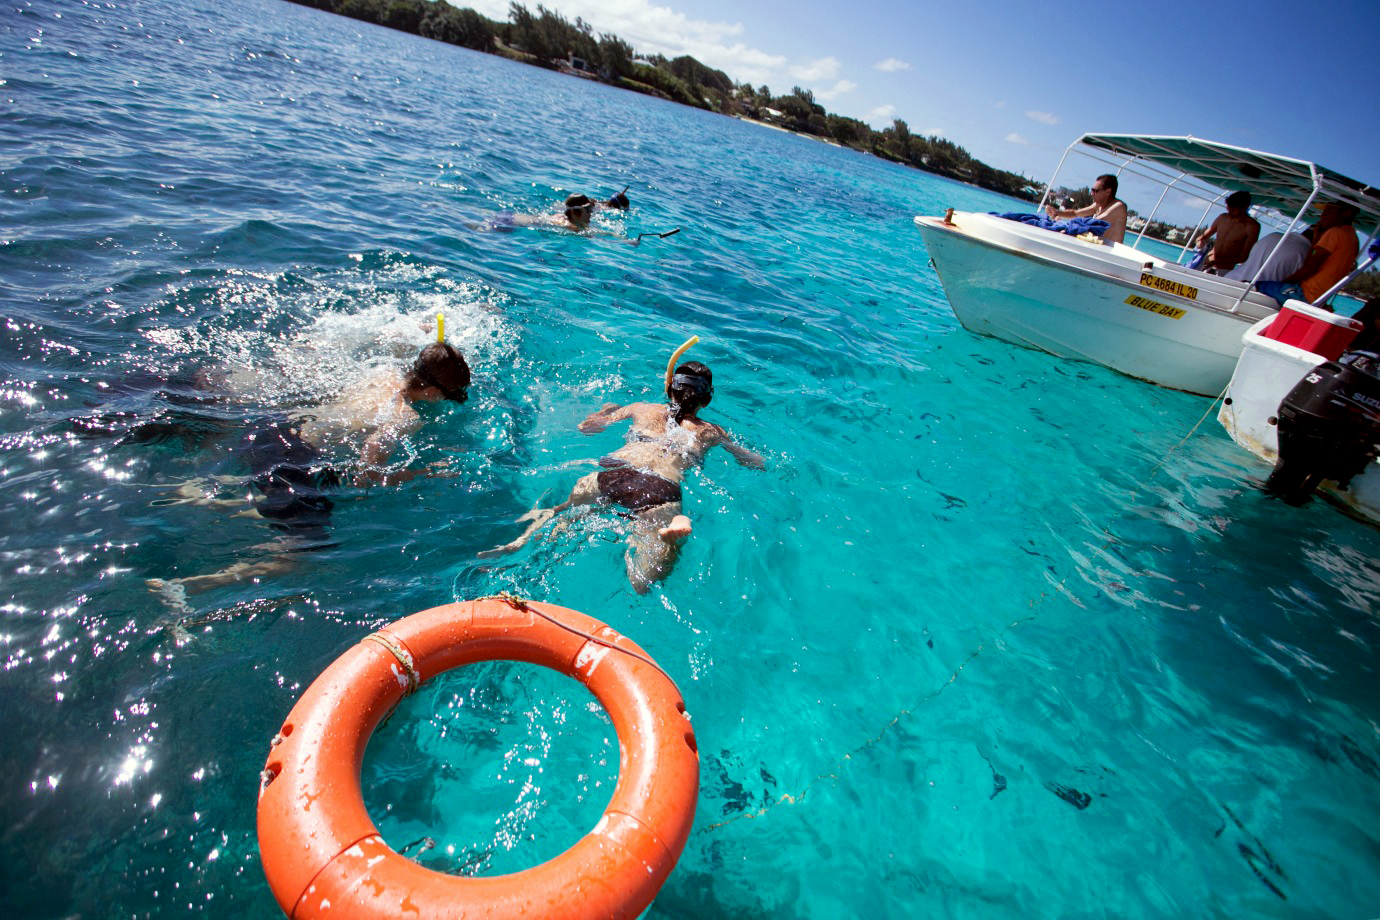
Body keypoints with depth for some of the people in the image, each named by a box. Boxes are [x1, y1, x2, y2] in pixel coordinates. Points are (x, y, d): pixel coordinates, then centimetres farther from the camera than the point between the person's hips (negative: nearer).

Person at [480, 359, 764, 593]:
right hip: (661, 489, -1)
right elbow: (758, 463, 38)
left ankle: (523, 539, -9)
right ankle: (667, 534, -48)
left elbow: (586, 426, 37)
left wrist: (608, 409, 58)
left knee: (561, 509, 25)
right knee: (643, 584, -15)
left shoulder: (642, 409, 29)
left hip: (612, 473, 2)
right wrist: (728, 442, 55)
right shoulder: (712, 432, 27)